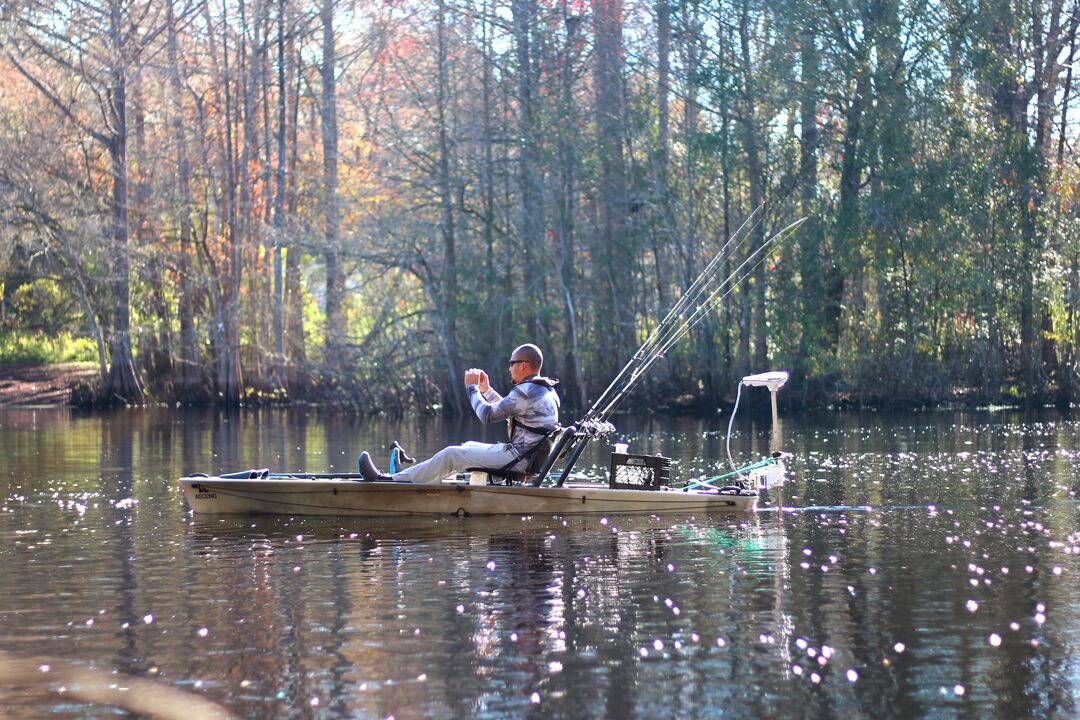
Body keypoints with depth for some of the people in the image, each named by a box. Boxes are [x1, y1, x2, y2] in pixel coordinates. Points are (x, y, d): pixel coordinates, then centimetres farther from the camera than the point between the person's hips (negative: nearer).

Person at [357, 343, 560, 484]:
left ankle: (391, 480, -6)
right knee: (469, 446, 25)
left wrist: (472, 388, -2)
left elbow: (487, 415, -15)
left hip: (519, 458, -10)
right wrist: (486, 389, 20)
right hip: (531, 454, 10)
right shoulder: (546, 390, 14)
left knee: (451, 454, -9)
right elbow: (506, 409, 26)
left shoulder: (526, 391, -18)